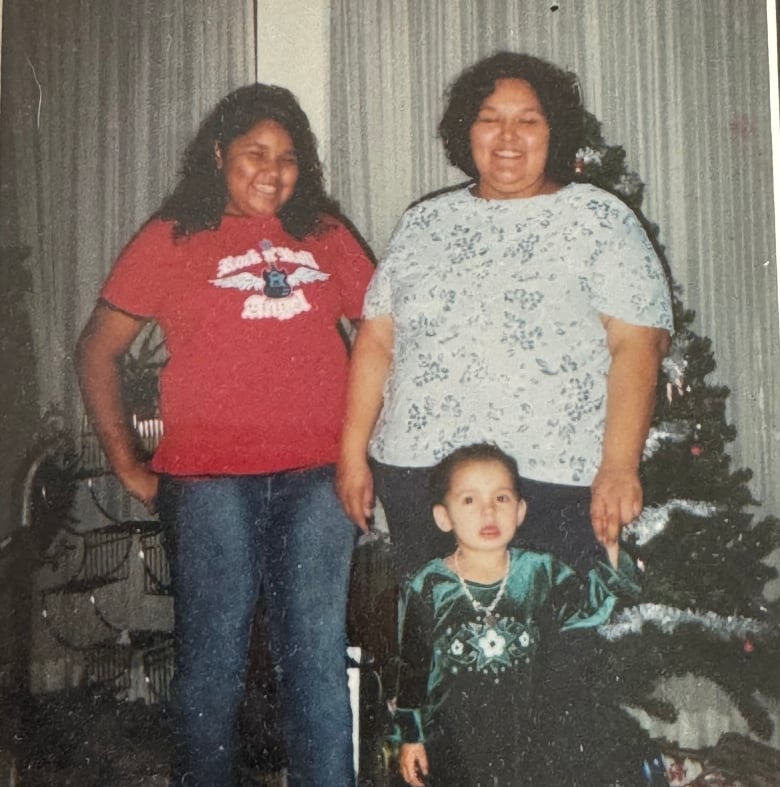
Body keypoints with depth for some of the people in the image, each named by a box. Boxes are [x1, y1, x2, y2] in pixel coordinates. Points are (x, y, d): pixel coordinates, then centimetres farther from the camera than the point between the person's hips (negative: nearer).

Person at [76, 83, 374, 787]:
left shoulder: (325, 235, 13)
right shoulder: (171, 240, 6)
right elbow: (98, 350, 7)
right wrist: (128, 465, 3)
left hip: (317, 477, 2)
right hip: (210, 480, -1)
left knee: (318, 658, 7)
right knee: (214, 657, 8)